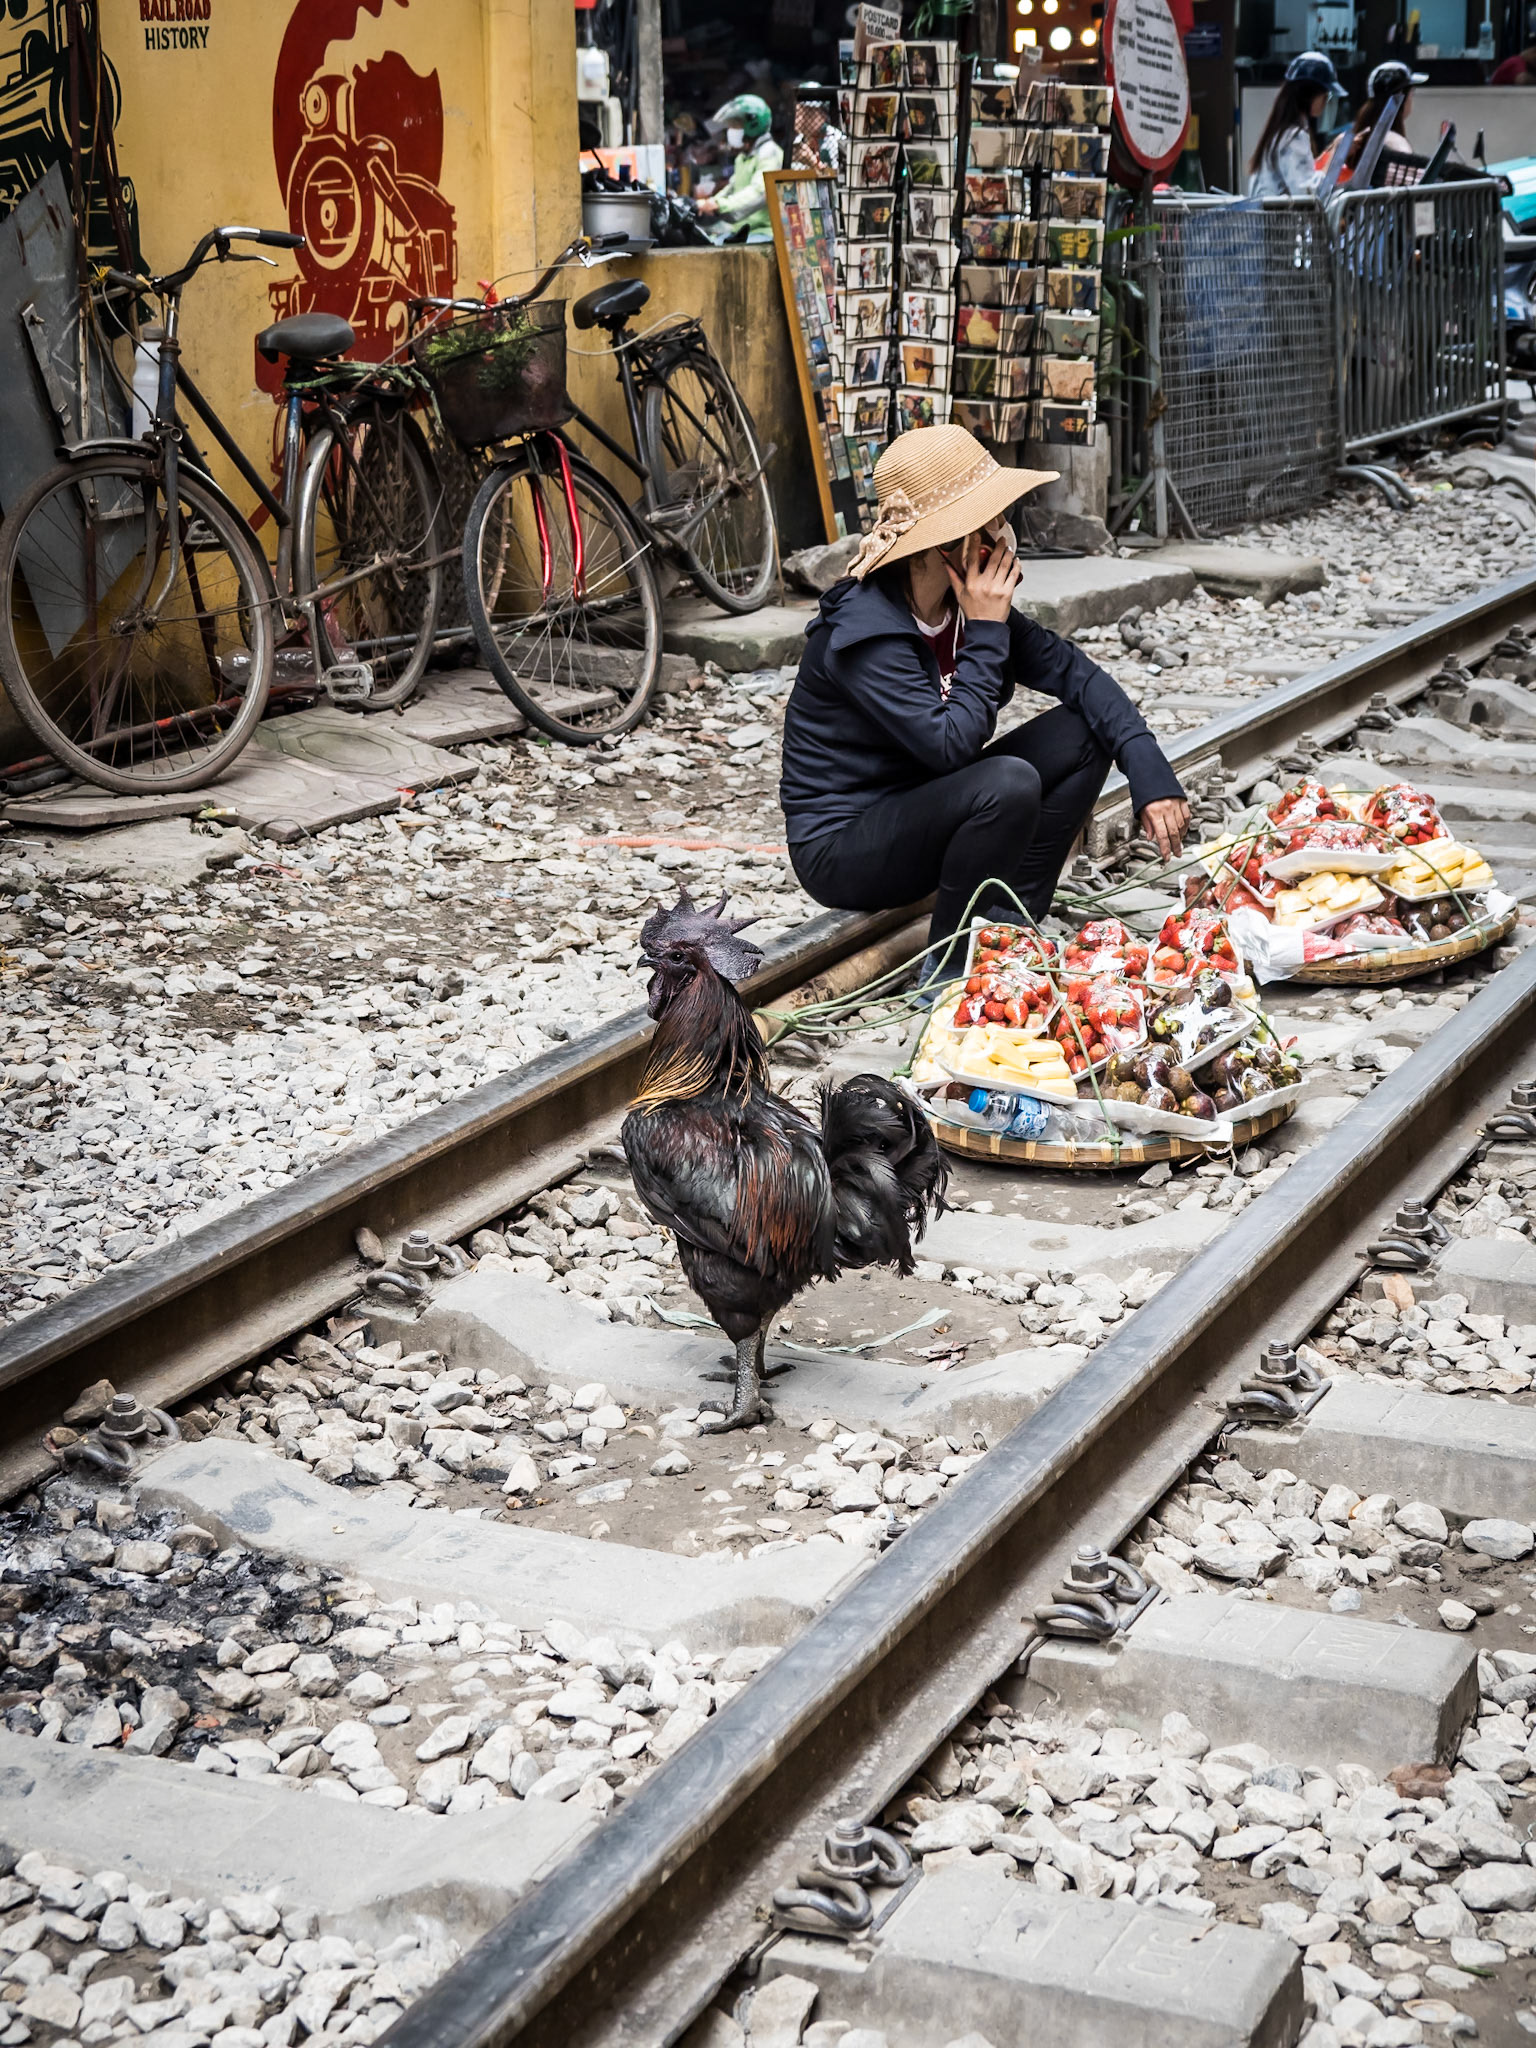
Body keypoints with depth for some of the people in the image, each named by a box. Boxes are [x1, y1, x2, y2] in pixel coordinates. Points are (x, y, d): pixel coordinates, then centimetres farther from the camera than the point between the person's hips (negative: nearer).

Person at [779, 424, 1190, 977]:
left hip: (922, 814, 9)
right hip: (841, 847, -8)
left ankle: (1014, 925, -1)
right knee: (1009, 783, -32)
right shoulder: (865, 631, -25)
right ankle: (949, 966, -14)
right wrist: (985, 632, -24)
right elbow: (953, 743, -31)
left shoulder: (969, 603, -1)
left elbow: (1073, 672, -1)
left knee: (1084, 732, -2)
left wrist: (1150, 774, -14)